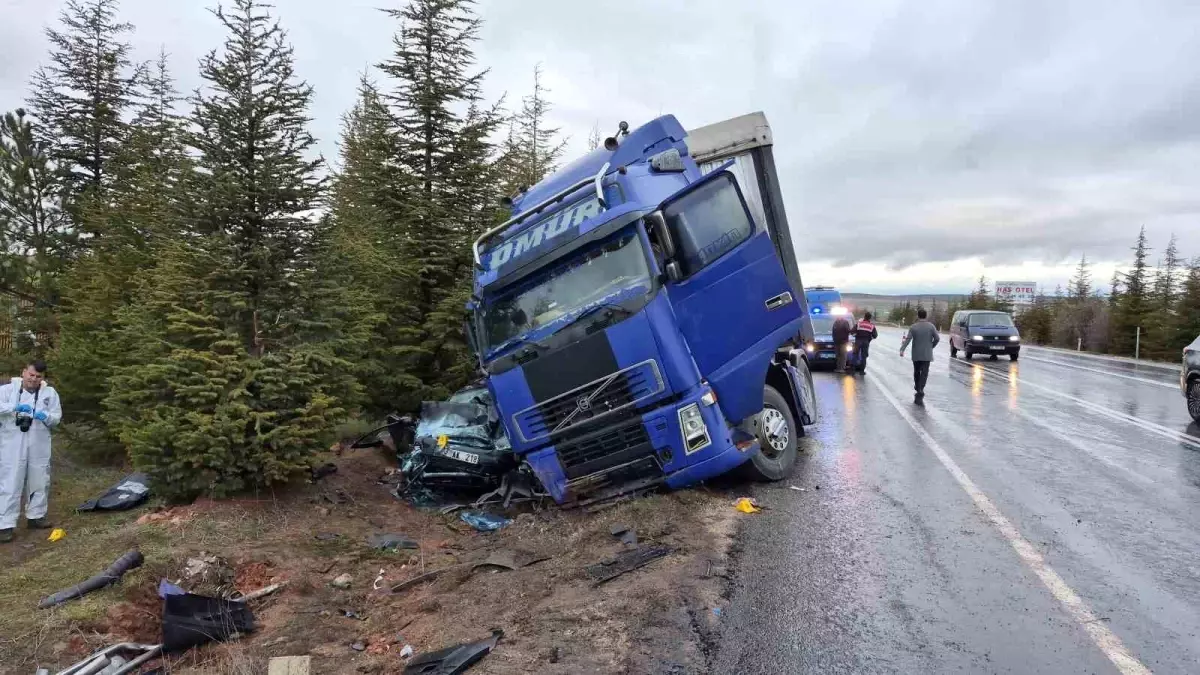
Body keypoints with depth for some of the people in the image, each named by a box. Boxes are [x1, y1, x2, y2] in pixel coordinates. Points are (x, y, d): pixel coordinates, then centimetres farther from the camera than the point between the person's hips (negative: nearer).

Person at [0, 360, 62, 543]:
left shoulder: (50, 392, 4)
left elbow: (57, 418, 5)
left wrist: (46, 416, -16)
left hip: (39, 446, 3)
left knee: (39, 481, 13)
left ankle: (35, 516, 29)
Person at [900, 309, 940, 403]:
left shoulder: (913, 327, -5)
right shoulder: (931, 326, -3)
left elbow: (908, 339, -15)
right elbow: (937, 338, -7)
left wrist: (902, 350, -19)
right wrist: (931, 346, 9)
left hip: (916, 354, 1)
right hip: (927, 354, -1)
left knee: (916, 371, 18)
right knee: (924, 373, -3)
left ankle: (917, 387, 31)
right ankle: (920, 390, -15)